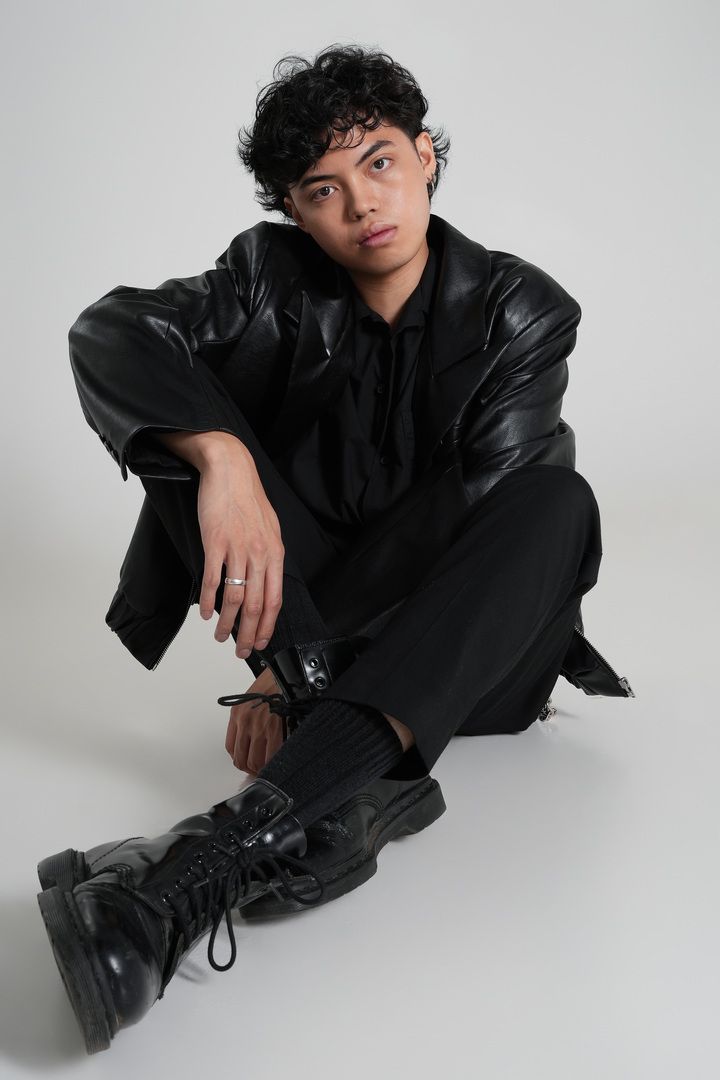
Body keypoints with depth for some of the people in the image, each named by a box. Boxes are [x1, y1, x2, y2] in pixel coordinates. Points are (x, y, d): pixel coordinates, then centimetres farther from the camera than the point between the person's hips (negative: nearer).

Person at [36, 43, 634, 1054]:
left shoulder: (522, 310, -7)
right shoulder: (273, 279, -2)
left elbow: (472, 514, -18)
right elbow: (109, 331, -19)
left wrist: (285, 673, -23)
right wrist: (221, 458, -41)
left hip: (461, 656, -1)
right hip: (313, 614, 2)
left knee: (557, 500, -31)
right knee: (197, 420, -17)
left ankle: (244, 838, -47)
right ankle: (360, 776, -36)